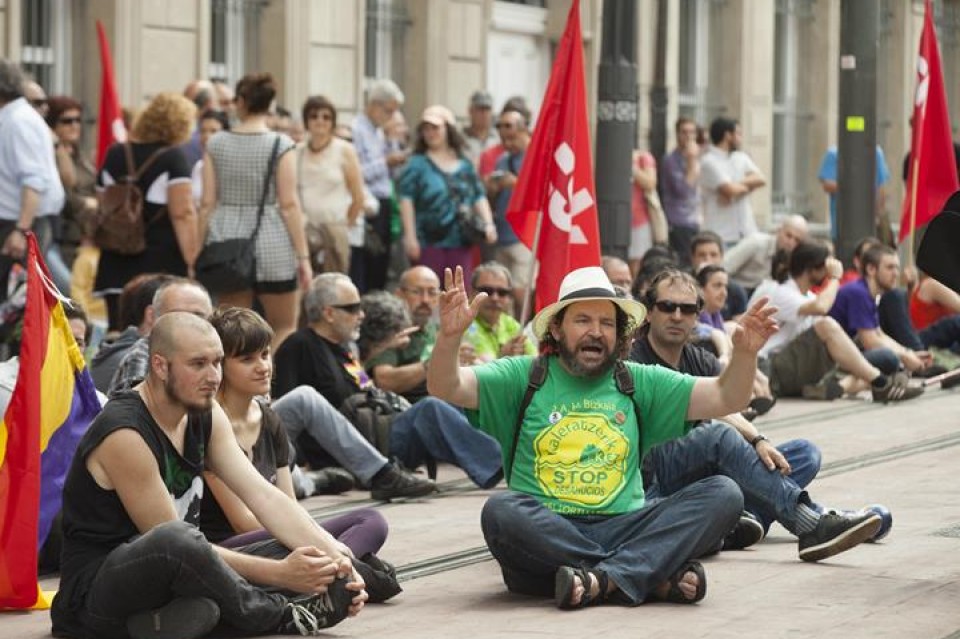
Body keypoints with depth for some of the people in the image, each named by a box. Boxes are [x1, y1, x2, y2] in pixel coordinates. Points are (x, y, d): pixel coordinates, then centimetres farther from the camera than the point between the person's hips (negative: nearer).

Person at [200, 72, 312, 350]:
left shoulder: (216, 143, 3)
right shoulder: (281, 145, -5)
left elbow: (207, 204, 3)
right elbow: (289, 205, -8)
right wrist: (303, 256, -4)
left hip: (225, 241, 3)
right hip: (272, 242, -3)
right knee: (285, 328, 9)